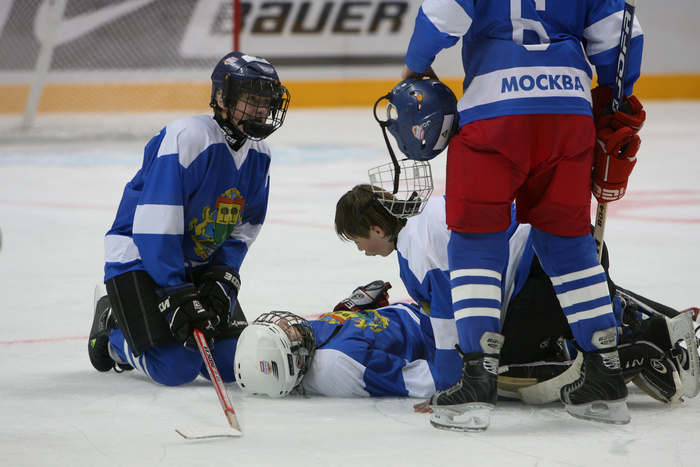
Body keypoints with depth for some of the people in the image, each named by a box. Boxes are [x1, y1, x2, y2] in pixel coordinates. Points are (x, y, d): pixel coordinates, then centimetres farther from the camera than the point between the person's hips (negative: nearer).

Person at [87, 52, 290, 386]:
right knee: (177, 368, -21)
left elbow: (242, 231, 9)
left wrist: (221, 279, -8)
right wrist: (177, 295, -28)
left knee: (237, 363, -4)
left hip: (197, 266, 8)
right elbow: (155, 224, -27)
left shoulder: (259, 156, 1)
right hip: (139, 259, -8)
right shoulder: (187, 137, -24)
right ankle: (114, 325, 8)